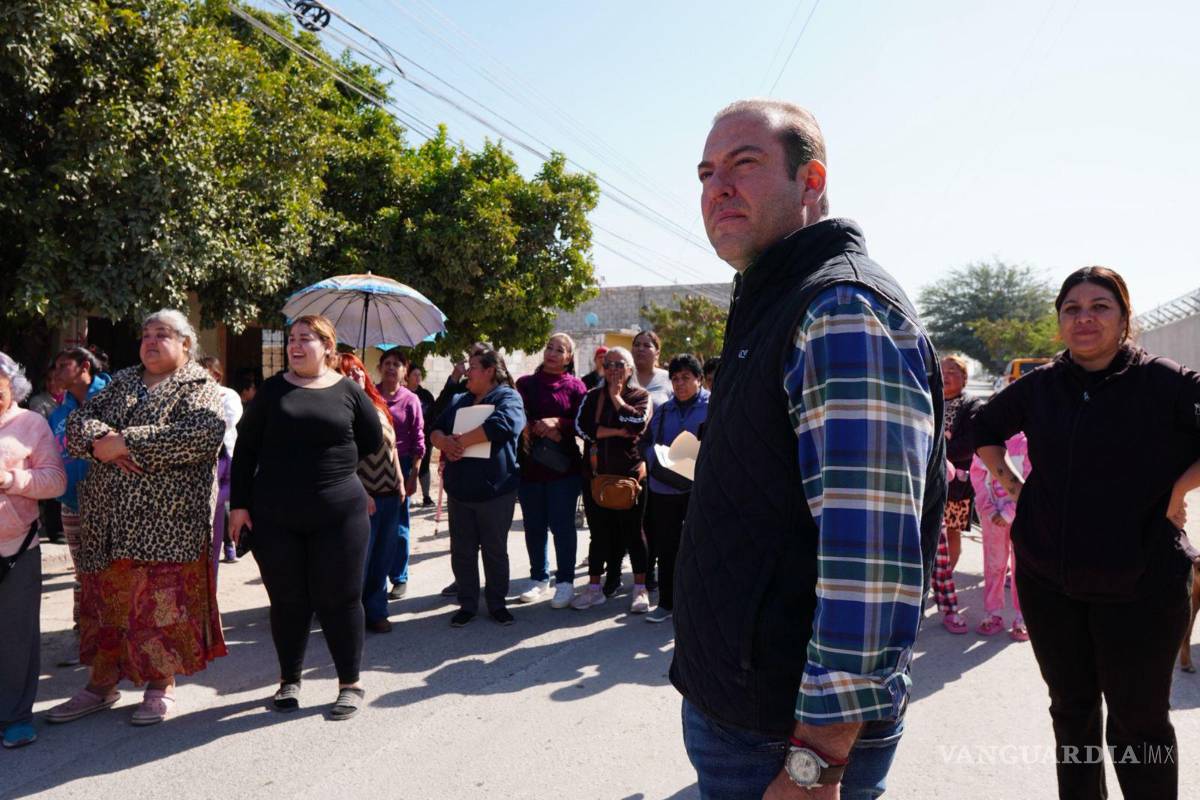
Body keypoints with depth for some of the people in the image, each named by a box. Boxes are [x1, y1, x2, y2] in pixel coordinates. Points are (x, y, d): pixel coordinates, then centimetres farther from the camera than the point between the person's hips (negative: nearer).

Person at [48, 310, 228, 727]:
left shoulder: (199, 387, -1)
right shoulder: (122, 382, 17)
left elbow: (204, 433, -20)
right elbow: (79, 419, 10)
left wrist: (127, 441, -19)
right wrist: (100, 441, -14)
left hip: (168, 518, -5)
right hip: (108, 516, 6)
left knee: (164, 600, 0)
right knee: (106, 596, 12)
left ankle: (162, 684, 16)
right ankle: (102, 683, 27)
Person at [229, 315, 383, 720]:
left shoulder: (348, 391, 2)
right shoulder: (273, 390, 5)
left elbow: (372, 441, 7)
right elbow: (245, 448, 4)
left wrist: (332, 465, 7)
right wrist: (239, 503, 0)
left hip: (338, 515, -1)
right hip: (274, 516, 2)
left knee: (338, 599, 4)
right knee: (287, 600, 10)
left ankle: (350, 684, 17)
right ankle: (289, 681, 27)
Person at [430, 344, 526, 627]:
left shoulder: (508, 397, -5)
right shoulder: (459, 401, 15)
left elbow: (500, 425, -25)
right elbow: (435, 430, 10)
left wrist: (462, 440, -16)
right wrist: (445, 442, -14)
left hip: (495, 490, -5)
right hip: (458, 490, 6)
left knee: (495, 551, 8)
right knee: (462, 552, 11)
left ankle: (497, 603, 22)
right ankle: (467, 604, 23)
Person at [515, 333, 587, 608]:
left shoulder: (575, 386, 2)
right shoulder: (525, 383, 8)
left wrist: (557, 423, -17)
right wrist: (541, 430, -13)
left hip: (563, 466, -2)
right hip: (529, 464, 3)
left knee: (562, 524, 1)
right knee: (534, 526, 9)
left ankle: (565, 582, 12)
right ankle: (539, 579, 23)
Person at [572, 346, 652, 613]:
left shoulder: (641, 396, 3)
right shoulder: (592, 396, 10)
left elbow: (638, 423, -17)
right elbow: (581, 425, -7)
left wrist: (617, 398, -7)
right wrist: (617, 432, -13)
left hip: (629, 474, -3)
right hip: (596, 474, 3)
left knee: (632, 532, 5)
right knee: (599, 532, 10)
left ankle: (640, 588, 15)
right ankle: (594, 587, 19)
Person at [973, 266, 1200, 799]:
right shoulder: (1038, 386, 3)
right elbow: (984, 430, 19)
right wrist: (1009, 481, 9)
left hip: (1139, 583, -4)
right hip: (1047, 578, 4)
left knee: (1138, 720, 8)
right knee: (1070, 708, 19)